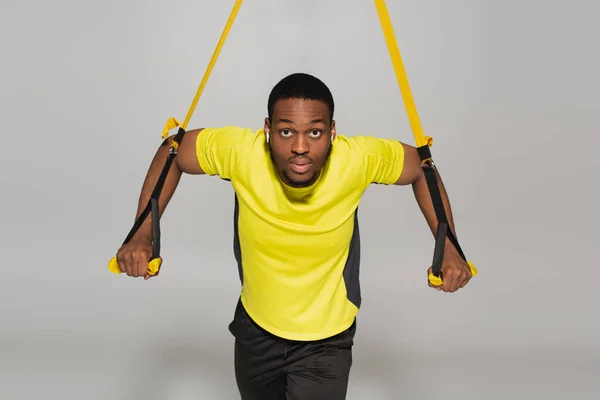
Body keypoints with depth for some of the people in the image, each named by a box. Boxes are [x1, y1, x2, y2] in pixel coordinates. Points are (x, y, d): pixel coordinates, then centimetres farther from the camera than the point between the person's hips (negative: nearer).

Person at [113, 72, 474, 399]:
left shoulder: (358, 158, -26)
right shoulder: (239, 151, -26)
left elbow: (421, 168, -7)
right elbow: (172, 153, -9)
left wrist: (448, 248, -14)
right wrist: (143, 235, -16)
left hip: (326, 339, -2)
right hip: (256, 330, 2)